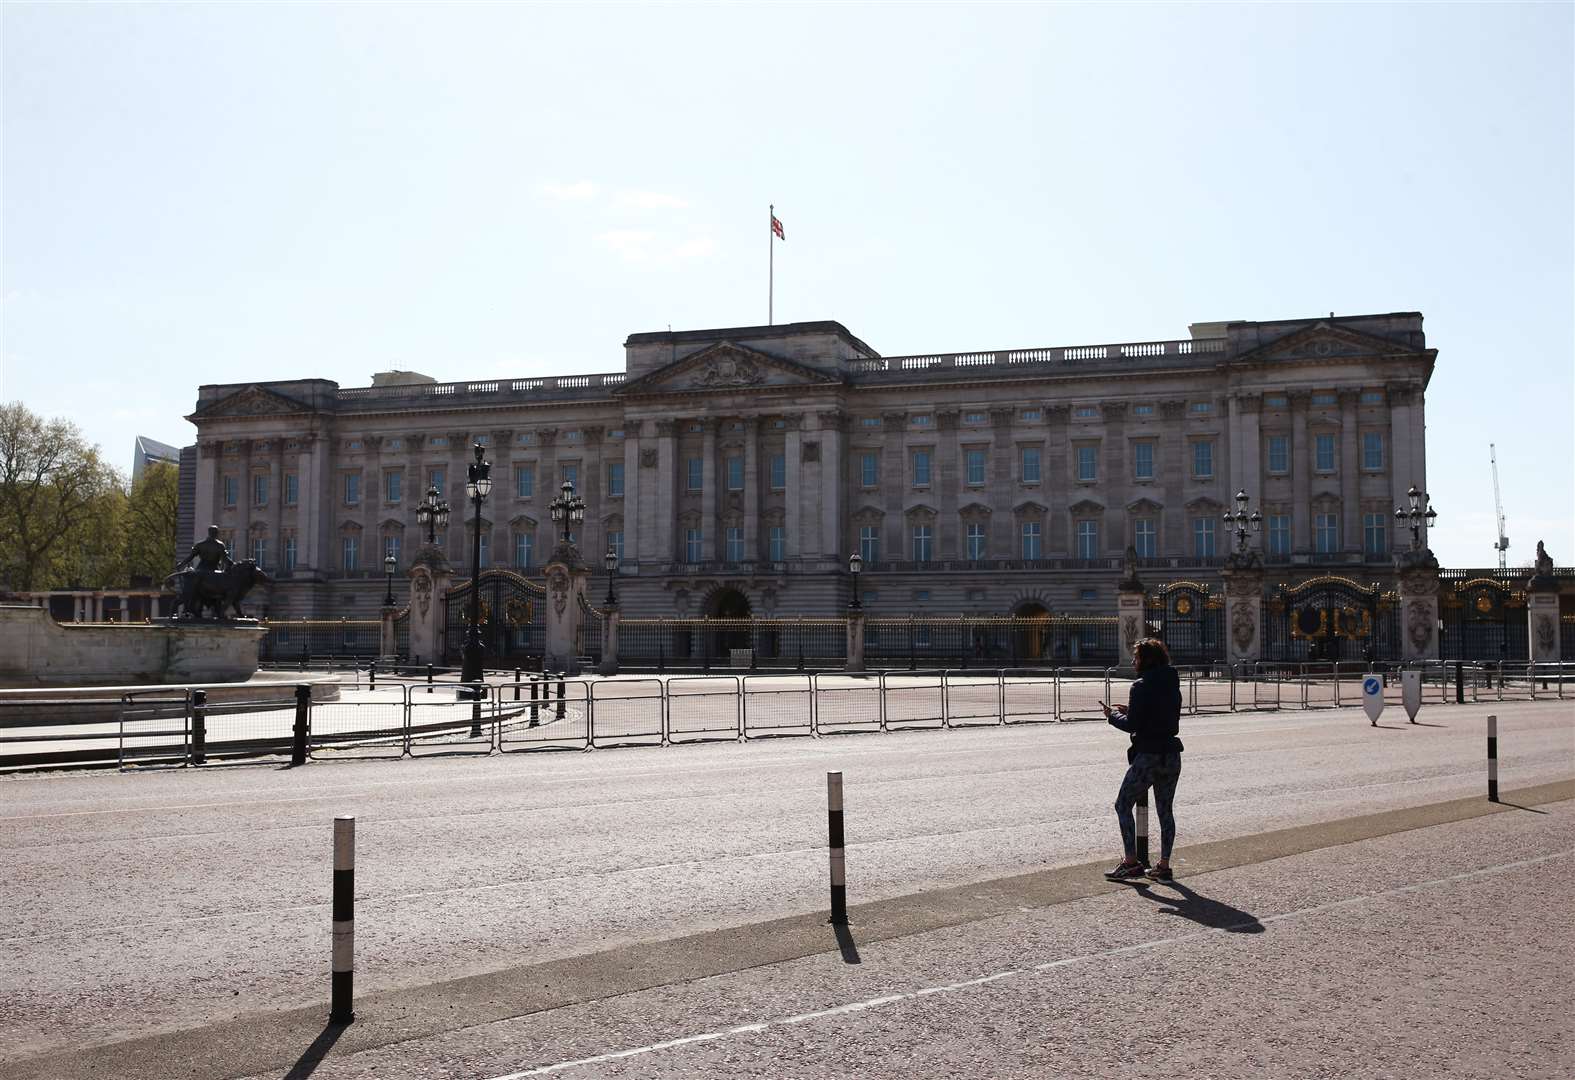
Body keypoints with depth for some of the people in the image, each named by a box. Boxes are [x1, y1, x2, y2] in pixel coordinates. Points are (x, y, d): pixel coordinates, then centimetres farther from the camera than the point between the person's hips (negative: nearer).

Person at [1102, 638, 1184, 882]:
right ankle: (1164, 866, 15)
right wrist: (1130, 711, 16)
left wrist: (1112, 715, 2)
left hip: (1148, 756, -7)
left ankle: (1131, 862, 0)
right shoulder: (1172, 685, 9)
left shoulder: (1141, 687, -14)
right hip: (1171, 755, 7)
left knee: (1123, 806, 4)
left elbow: (1131, 725, -15)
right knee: (1165, 810, 13)